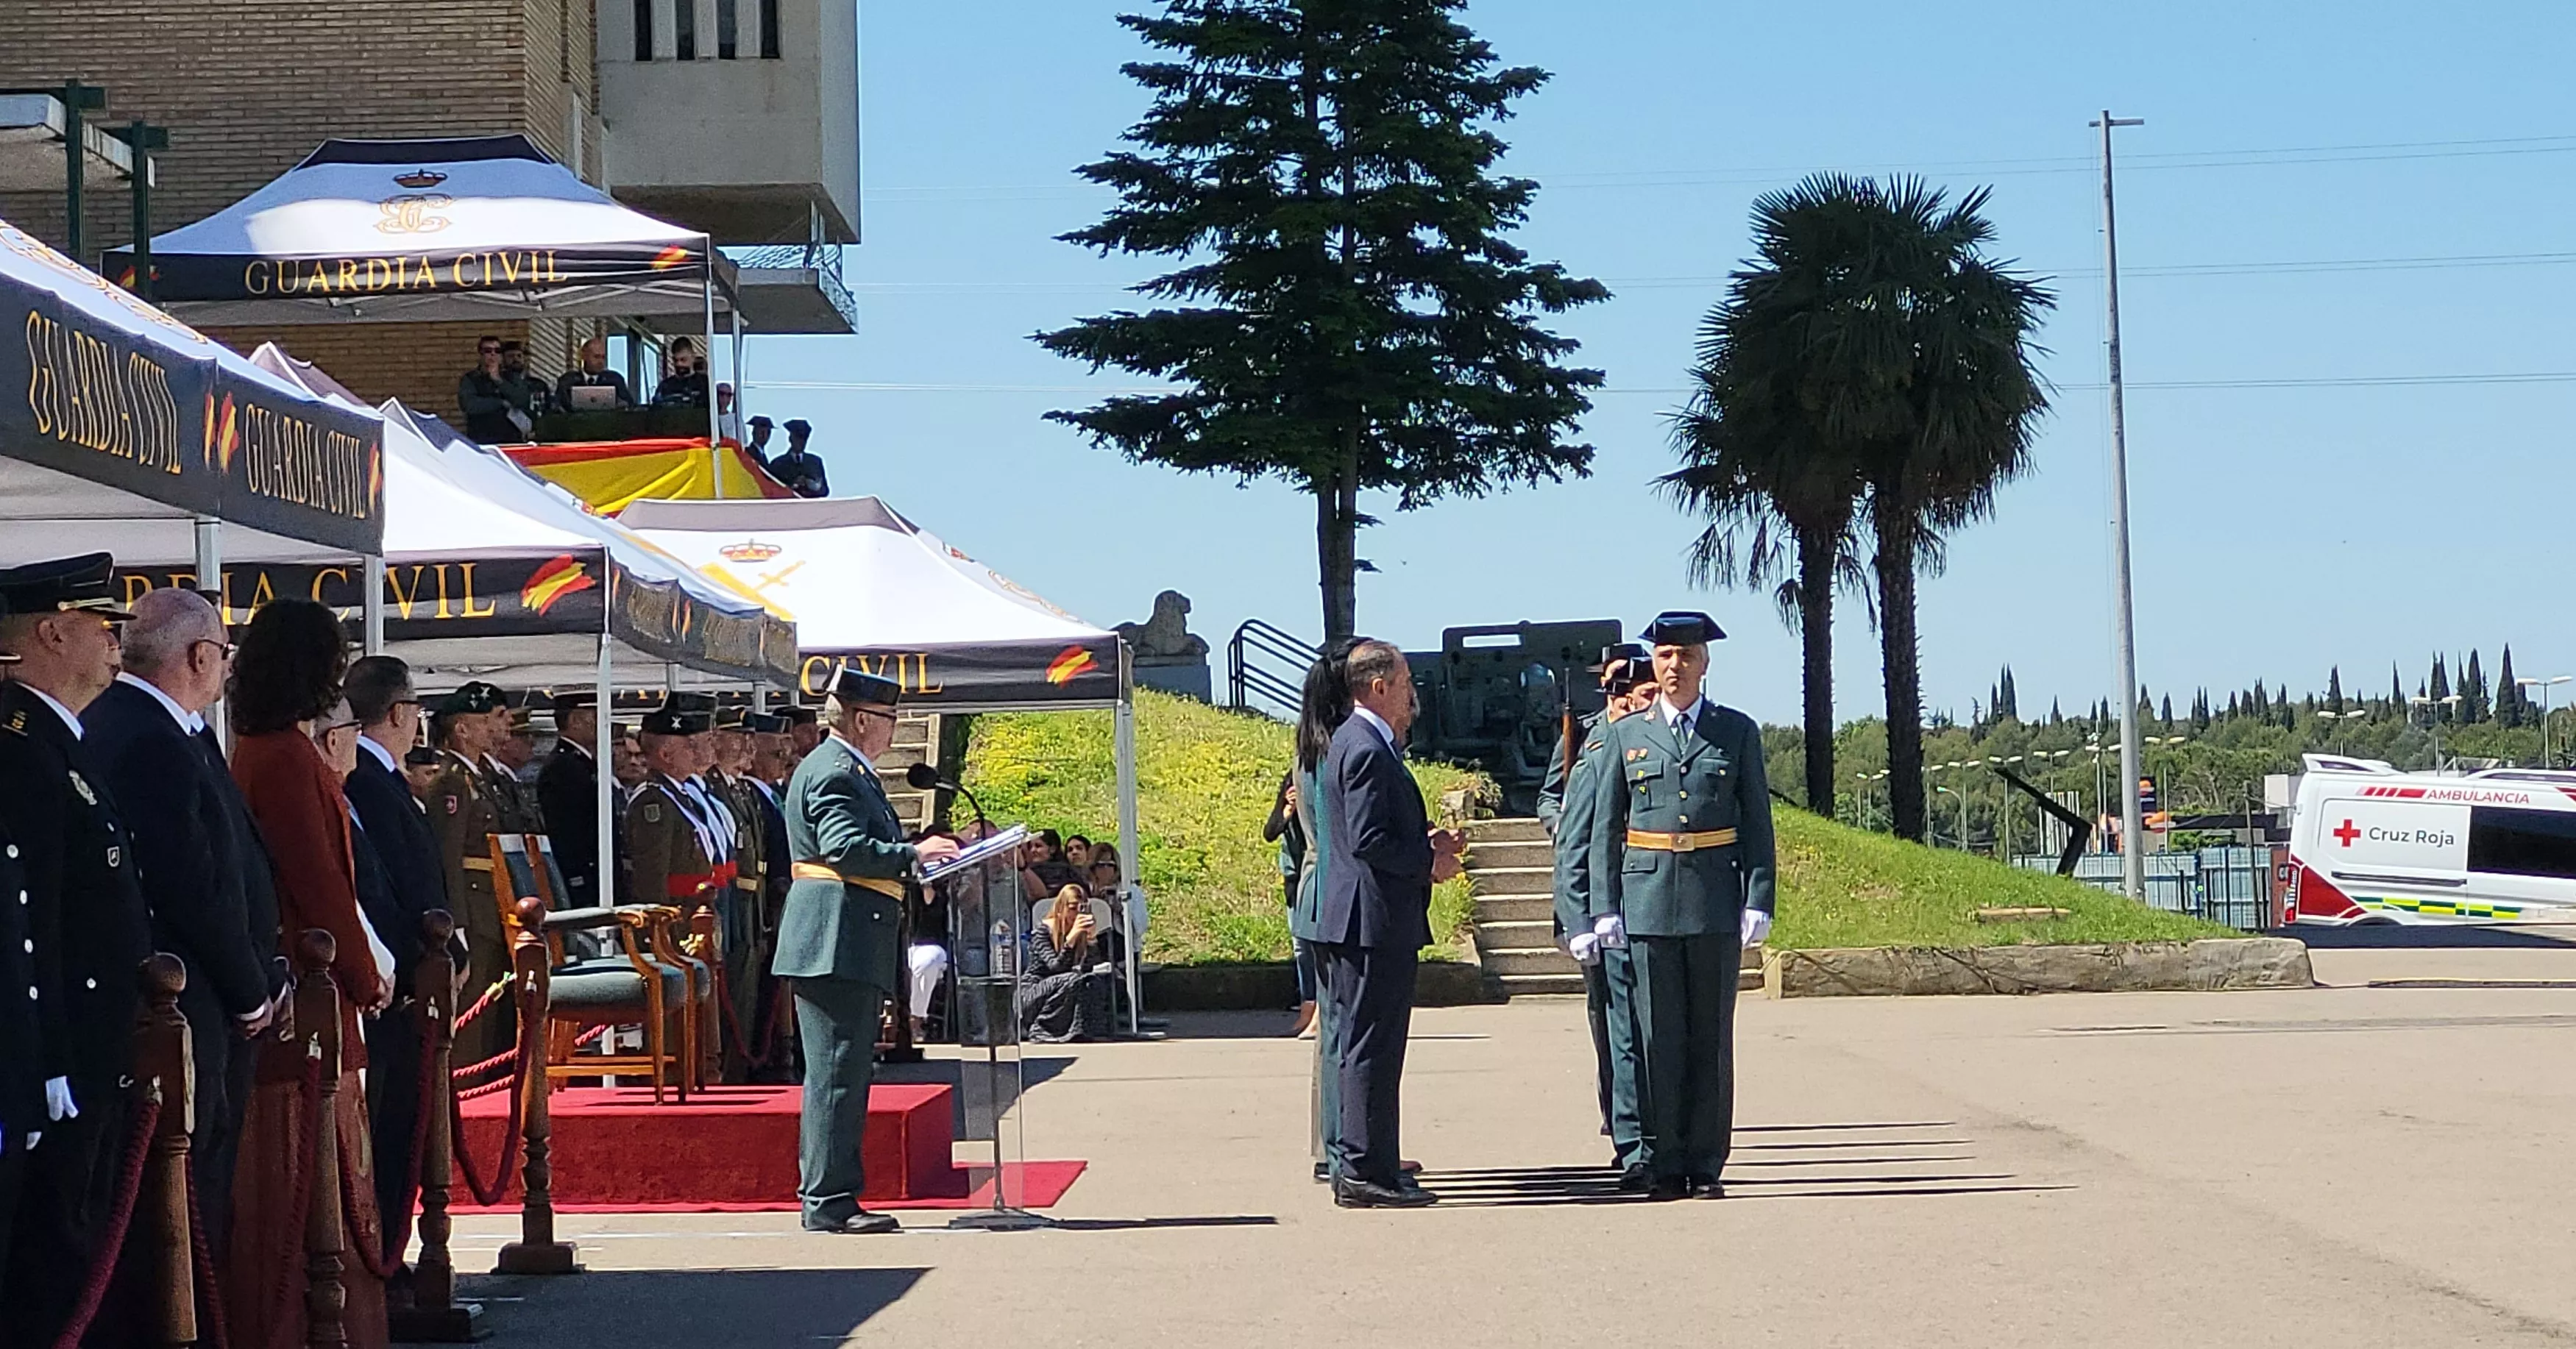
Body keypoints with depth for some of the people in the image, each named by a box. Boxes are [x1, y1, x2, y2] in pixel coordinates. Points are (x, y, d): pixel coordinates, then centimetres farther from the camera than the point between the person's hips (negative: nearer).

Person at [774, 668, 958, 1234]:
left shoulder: (847, 769, 22)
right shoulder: (834, 771, -12)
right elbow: (847, 847, -25)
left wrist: (920, 852, 16)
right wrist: (912, 855, -21)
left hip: (847, 948, 11)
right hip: (837, 946, -11)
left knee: (845, 1074, 13)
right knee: (836, 1074, -10)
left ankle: (829, 1194, 17)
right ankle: (827, 1201, -9)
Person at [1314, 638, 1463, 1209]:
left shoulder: (1358, 741, 17)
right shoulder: (1368, 750, -17)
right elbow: (1368, 840, -23)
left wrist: (1426, 839, 11)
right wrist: (1429, 863, -12)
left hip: (1360, 921, 11)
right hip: (1375, 920, -11)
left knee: (1360, 1047, 14)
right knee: (1371, 1049, -7)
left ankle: (1357, 1164, 20)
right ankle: (1366, 1172, -4)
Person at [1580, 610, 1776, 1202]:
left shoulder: (1737, 731, 7)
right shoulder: (1625, 735, 8)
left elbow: (1757, 822, 5)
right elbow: (1604, 827, 8)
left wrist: (1758, 900, -3)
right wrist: (1605, 907, 1)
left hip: (1716, 904, 0)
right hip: (1649, 903, 0)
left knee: (1711, 1038, 3)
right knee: (1660, 1039, 2)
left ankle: (1707, 1167, 9)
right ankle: (1665, 1166, 8)